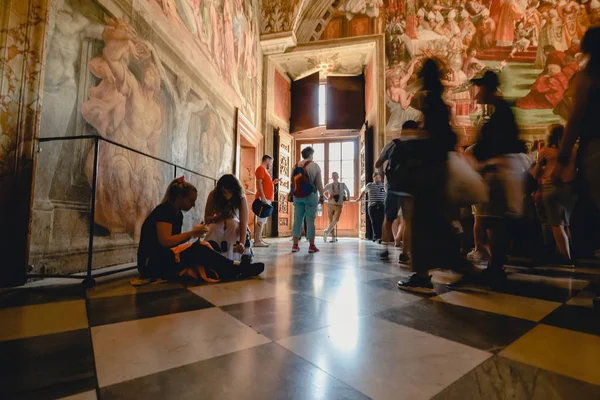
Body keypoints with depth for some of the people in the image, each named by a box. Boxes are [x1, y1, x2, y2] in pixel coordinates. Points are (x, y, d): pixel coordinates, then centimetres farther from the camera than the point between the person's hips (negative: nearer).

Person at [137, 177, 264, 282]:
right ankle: (237, 270, -20)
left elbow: (175, 241, 9)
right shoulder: (164, 211, -15)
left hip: (166, 259, 9)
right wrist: (192, 233, -19)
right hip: (152, 263, -9)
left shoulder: (177, 214, 11)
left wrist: (193, 234, -7)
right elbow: (165, 241, -25)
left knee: (200, 250, -14)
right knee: (199, 251, -25)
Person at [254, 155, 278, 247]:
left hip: (266, 199, 10)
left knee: (262, 220, 10)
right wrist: (263, 197, -23)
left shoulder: (264, 170, 23)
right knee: (261, 220, -11)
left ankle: (259, 240, 14)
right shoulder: (261, 168, -6)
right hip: (264, 198, -10)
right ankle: (257, 241, -11)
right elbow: (259, 183, -17)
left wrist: (273, 183, 14)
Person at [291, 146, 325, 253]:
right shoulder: (315, 165, -2)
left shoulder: (296, 166, 12)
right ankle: (312, 246, 1)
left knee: (297, 220, 6)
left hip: (297, 196, 5)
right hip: (310, 195, -4)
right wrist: (321, 196, 3)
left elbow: (292, 182, 14)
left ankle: (295, 245, 8)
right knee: (310, 220, -2)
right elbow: (319, 183, -5)